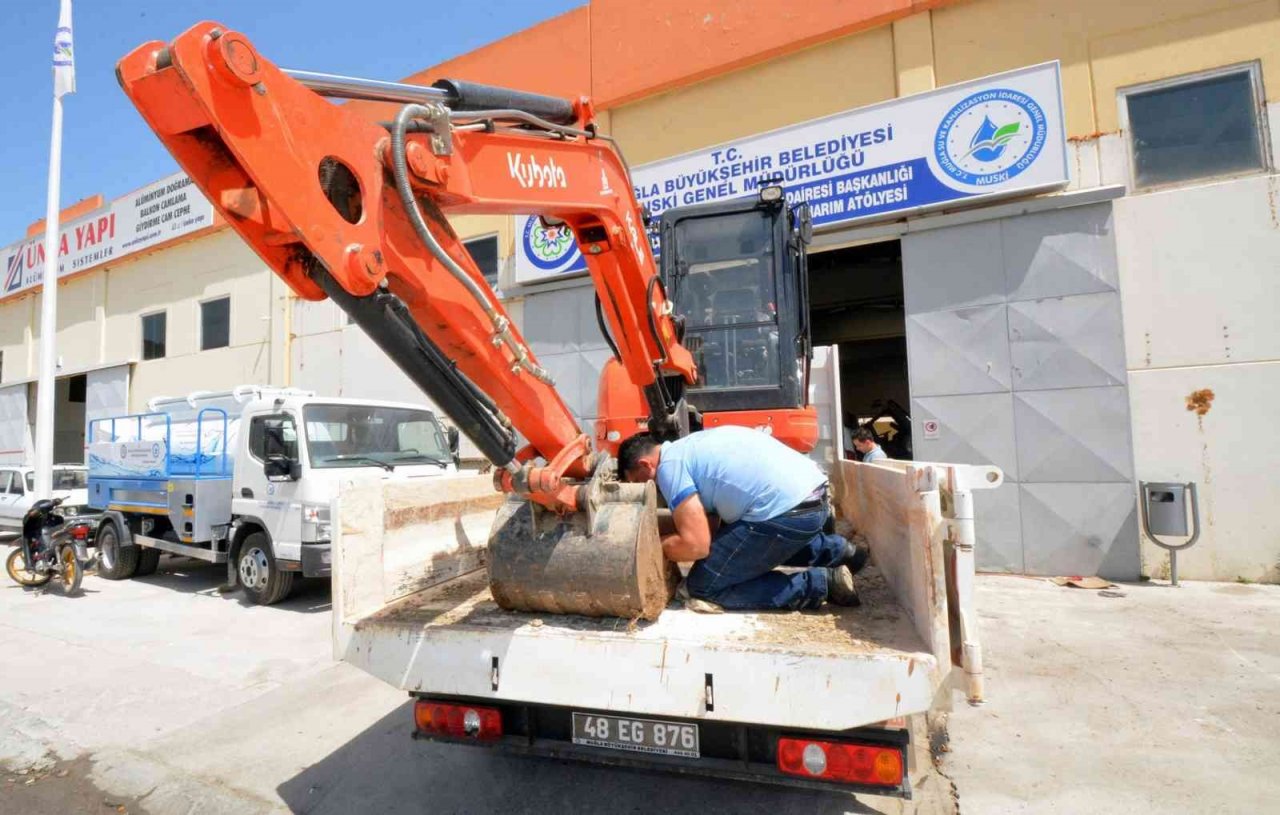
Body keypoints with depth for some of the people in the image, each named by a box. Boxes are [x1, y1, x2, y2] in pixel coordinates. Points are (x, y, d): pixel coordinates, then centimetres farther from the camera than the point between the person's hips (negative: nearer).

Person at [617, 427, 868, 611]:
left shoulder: (669, 465, -5)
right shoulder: (690, 446, 23)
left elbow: (695, 545, -11)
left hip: (788, 513, -10)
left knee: (703, 586, 1)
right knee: (734, 538, 34)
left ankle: (822, 584, -1)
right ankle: (838, 551, 29)